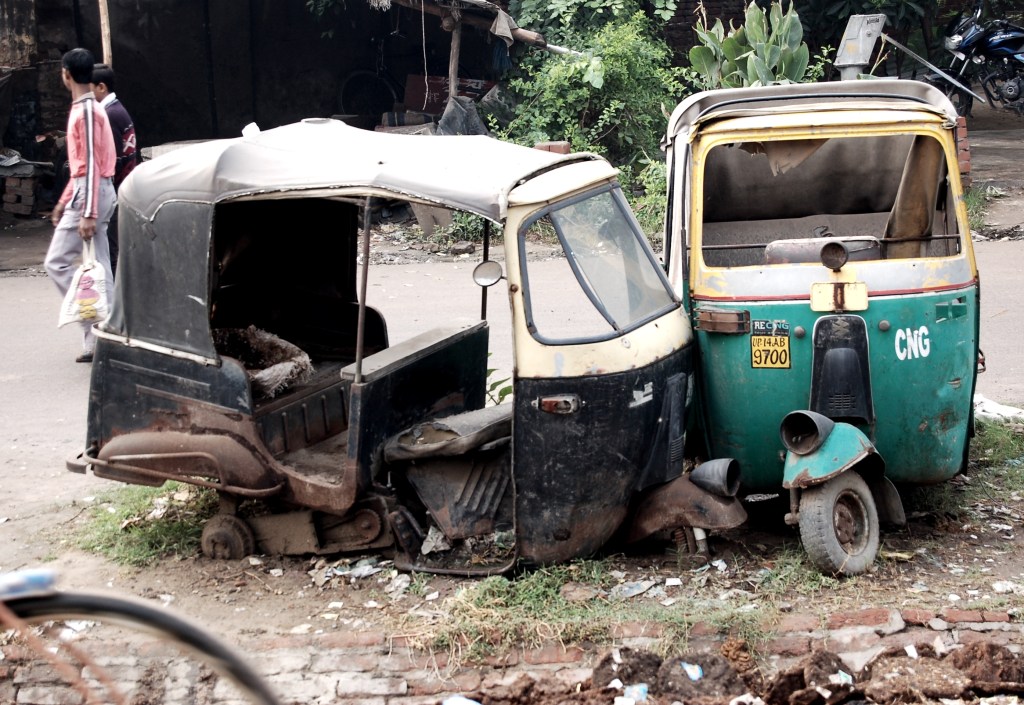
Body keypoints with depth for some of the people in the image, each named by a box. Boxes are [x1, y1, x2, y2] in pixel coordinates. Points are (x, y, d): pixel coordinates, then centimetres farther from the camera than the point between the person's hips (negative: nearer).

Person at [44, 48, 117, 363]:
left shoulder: (86, 111, -15)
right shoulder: (87, 108, 16)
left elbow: (91, 165, -20)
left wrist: (88, 213, -24)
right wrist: (64, 202, 25)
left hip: (90, 194, -9)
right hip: (91, 192, 9)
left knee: (57, 262, -6)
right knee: (98, 266, 7)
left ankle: (95, 328, -7)